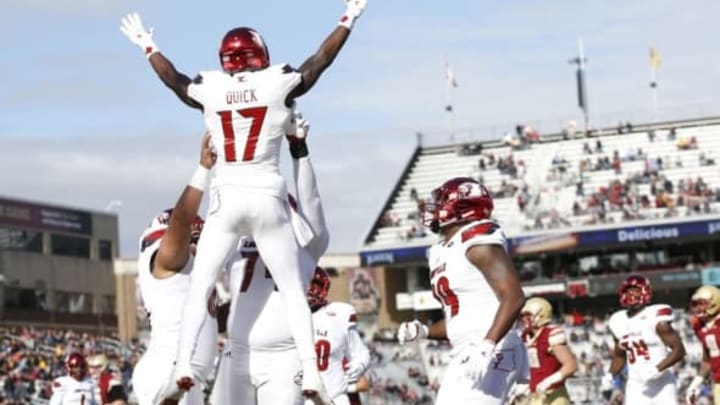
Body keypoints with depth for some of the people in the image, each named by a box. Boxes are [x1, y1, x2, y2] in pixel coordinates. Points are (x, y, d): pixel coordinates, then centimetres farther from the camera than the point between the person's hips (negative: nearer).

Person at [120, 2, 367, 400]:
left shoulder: (210, 90, 3)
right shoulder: (278, 84, -1)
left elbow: (174, 79, 23)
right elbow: (320, 60, 13)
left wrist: (148, 47, 40)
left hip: (227, 199, 1)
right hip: (268, 198, -1)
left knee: (200, 285, 9)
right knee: (292, 289, 6)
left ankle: (184, 362, -3)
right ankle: (310, 370, -2)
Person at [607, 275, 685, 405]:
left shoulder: (656, 319, -11)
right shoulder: (619, 322, 7)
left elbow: (679, 350, -14)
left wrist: (657, 369, -24)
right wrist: (610, 376, 7)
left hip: (661, 384, -5)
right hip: (636, 386, 5)